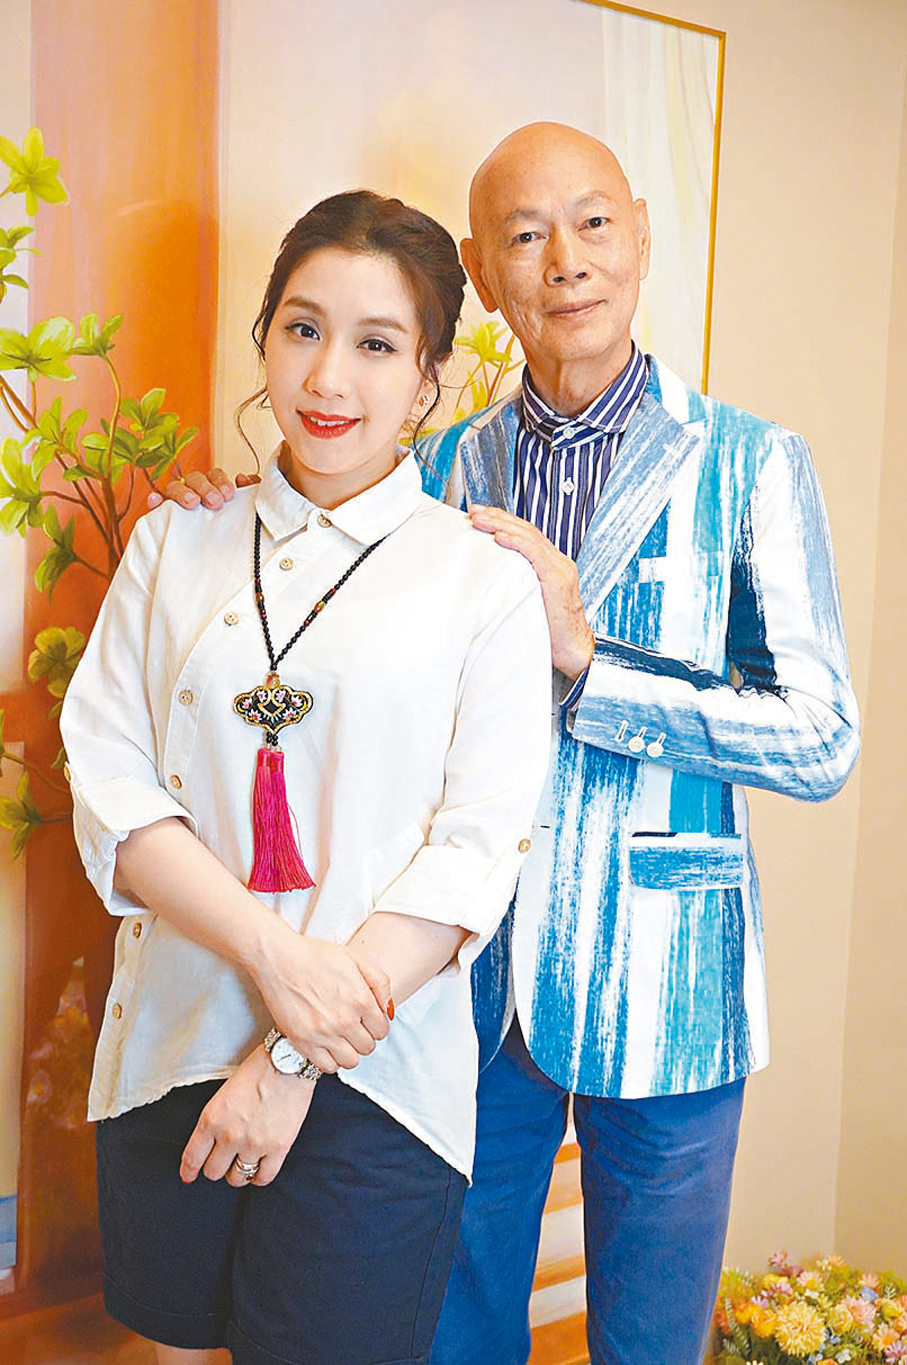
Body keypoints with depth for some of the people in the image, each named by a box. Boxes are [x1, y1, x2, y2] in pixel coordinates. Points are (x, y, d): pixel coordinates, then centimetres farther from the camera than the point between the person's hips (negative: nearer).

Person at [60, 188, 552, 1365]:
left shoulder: (486, 581, -2)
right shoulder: (175, 546, 6)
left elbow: (477, 850, -8)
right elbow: (108, 784, -1)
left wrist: (298, 1063, -13)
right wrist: (271, 950, -16)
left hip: (378, 1086, -2)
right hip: (170, 1054, 3)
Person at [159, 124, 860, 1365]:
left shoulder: (749, 465, -6)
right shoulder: (444, 469, 3)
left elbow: (821, 740, -11)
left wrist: (585, 655, -20)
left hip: (658, 993, -2)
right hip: (468, 987, 3)